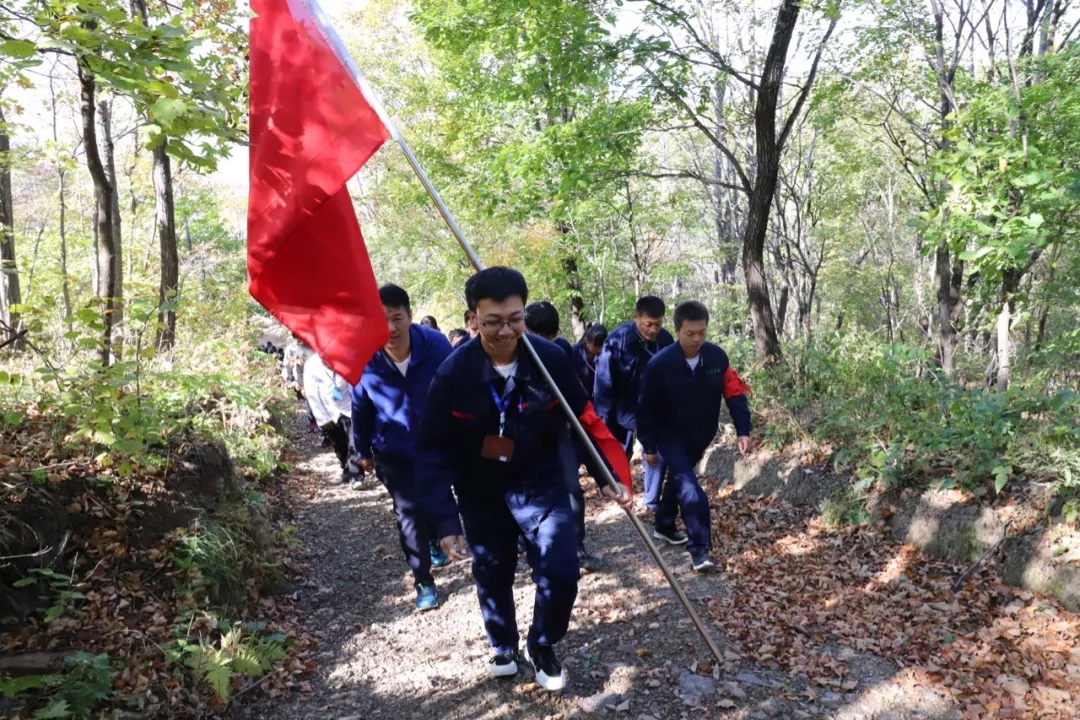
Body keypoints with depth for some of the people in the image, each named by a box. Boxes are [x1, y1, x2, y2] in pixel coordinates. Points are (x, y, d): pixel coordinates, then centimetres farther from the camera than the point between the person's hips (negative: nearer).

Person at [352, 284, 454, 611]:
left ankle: (435, 542, 55)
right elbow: (361, 410, -6)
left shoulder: (436, 345, -26)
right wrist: (363, 451, 6)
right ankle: (424, 582, 15)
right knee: (409, 514, -2)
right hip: (394, 451, -1)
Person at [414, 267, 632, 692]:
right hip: (481, 493, 0)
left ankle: (541, 646, 24)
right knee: (492, 576, 15)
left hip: (540, 483, 0)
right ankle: (503, 647, 46)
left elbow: (586, 419, -6)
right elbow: (433, 451, -17)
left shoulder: (551, 360, -19)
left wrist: (612, 474, -15)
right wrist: (445, 519, -24)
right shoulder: (453, 373, -22)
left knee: (560, 573, -8)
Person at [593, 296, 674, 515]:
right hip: (625, 410, -3)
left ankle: (651, 501, 19)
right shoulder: (617, 340, -22)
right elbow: (604, 382, -18)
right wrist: (604, 419, -17)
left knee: (657, 455, 2)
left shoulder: (666, 339, -10)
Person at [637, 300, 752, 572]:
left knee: (679, 480, 23)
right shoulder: (659, 365, -24)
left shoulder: (717, 357, -14)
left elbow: (734, 394, -6)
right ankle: (700, 551, -11)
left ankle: (664, 526, 44)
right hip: (671, 437, -4)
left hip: (701, 437, 5)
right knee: (690, 490, -17)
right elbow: (646, 409, -14)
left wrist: (743, 431, -12)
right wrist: (649, 446, -9)